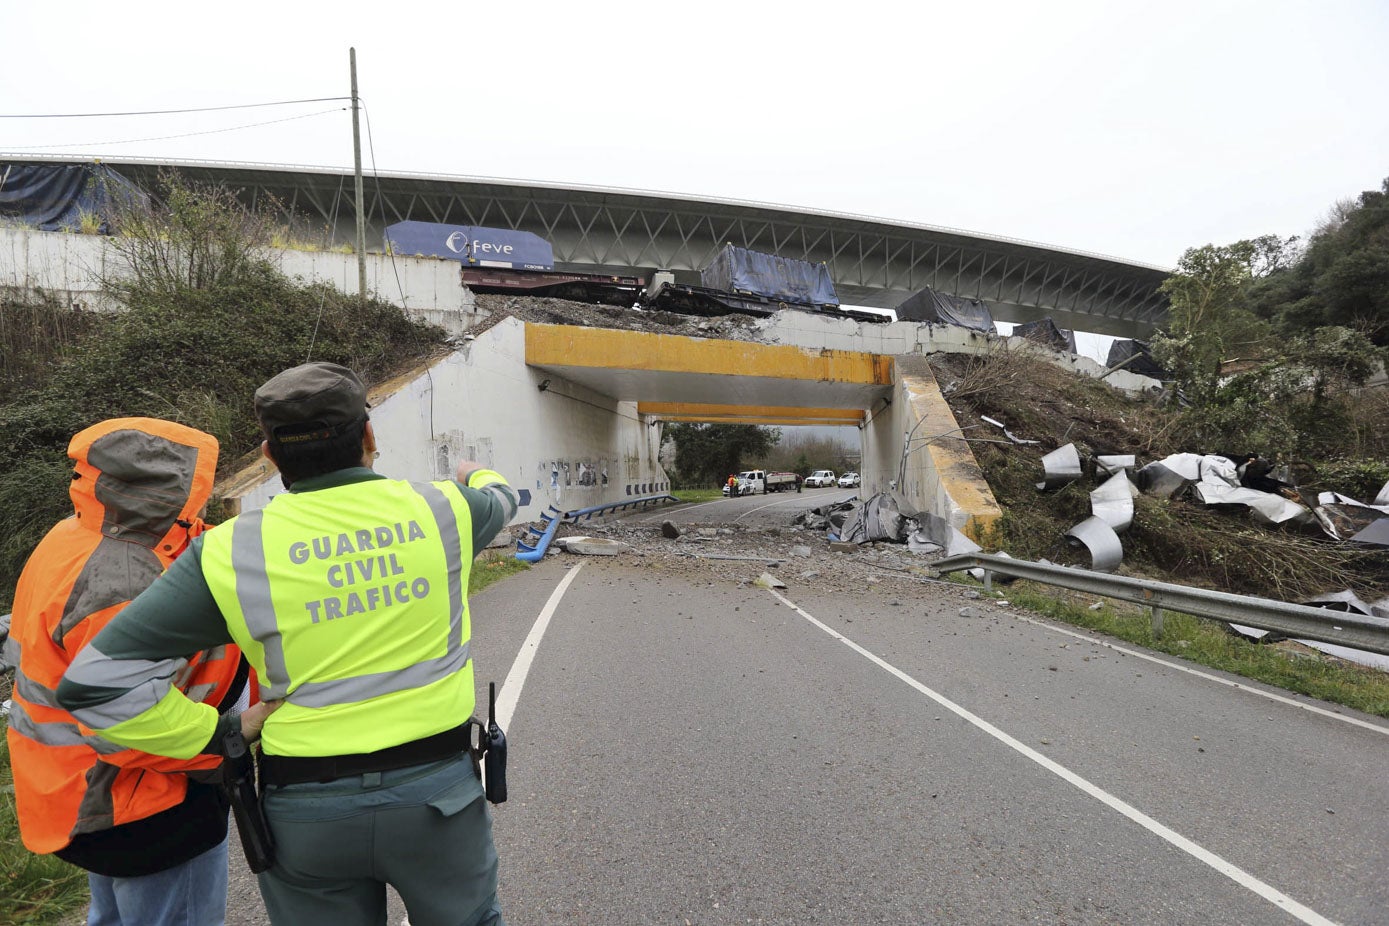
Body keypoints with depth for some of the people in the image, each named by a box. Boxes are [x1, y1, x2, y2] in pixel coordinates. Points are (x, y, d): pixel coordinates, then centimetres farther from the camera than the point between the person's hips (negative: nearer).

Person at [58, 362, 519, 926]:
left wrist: (222, 735, -4)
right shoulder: (441, 510, -10)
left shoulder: (233, 553, -12)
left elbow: (94, 682, -13)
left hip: (307, 814, 0)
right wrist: (479, 475, 36)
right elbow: (501, 501, 14)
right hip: (438, 794, 0)